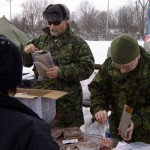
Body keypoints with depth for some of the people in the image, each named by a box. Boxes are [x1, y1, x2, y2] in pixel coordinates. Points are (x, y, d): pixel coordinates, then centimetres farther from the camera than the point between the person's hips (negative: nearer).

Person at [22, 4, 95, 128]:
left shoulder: (77, 42, -4)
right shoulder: (42, 39, 10)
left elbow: (87, 68, -12)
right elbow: (27, 62, 17)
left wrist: (61, 71, -23)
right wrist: (26, 52, -7)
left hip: (66, 100, -4)